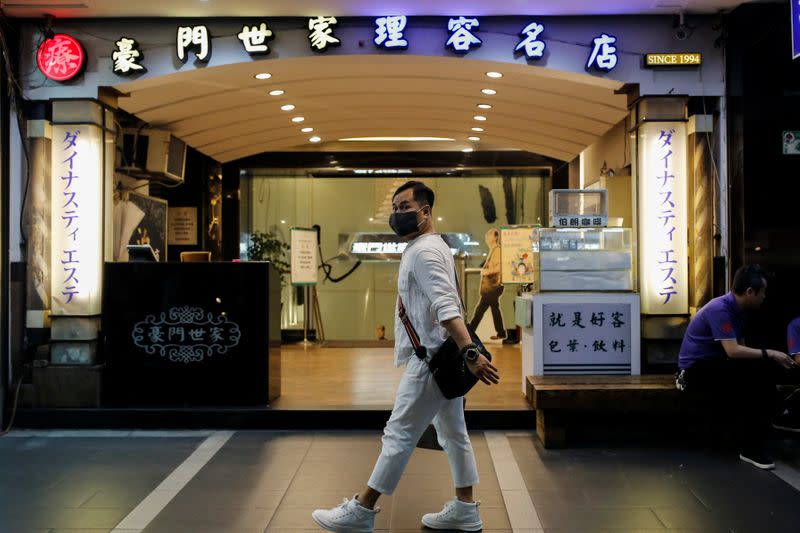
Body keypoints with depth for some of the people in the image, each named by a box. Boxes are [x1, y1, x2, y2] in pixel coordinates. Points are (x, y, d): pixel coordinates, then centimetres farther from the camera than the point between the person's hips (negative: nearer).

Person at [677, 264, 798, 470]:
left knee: (769, 372, -10)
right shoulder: (719, 309, -20)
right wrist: (769, 354, -17)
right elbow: (733, 351, -27)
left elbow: (741, 349, 7)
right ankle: (750, 447, -16)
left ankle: (753, 442, -10)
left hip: (714, 367, 9)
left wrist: (772, 359, -7)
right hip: (697, 370, -9)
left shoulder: (737, 310, 10)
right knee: (757, 374, -25)